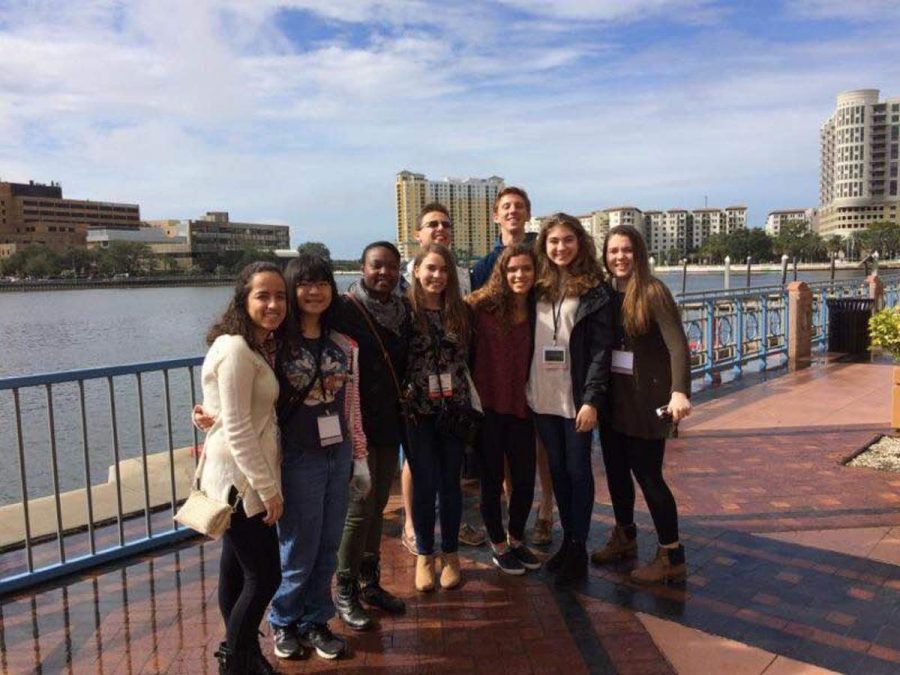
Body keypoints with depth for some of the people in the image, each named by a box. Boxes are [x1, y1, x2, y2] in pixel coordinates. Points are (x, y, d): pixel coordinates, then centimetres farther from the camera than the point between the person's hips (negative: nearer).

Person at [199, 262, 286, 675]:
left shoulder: (261, 346, 11)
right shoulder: (236, 349, -20)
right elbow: (237, 429, -22)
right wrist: (269, 489, -18)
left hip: (246, 477, 9)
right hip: (240, 478, -9)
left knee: (238, 569, 20)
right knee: (265, 577, 1)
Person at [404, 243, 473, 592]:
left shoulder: (461, 311, 4)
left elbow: (468, 357, 9)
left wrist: (465, 400, 4)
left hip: (454, 409, 2)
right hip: (417, 410, -2)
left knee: (450, 482, 10)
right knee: (424, 484, 6)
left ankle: (451, 553, 27)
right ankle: (424, 555, 25)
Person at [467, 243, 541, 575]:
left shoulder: (537, 311, 3)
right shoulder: (481, 307, -10)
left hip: (521, 406, 4)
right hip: (487, 406, -4)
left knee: (525, 478, 9)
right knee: (492, 479, 8)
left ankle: (516, 539, 33)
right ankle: (499, 546, 27)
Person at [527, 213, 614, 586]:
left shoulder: (594, 290, -5)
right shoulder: (538, 286, 8)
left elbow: (601, 349, -9)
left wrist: (592, 400, -16)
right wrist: (523, 390, 2)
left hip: (576, 398, -4)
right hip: (542, 398, 4)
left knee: (578, 471, 5)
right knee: (557, 469, 13)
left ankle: (578, 548, 16)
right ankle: (568, 539, 26)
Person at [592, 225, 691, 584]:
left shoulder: (653, 291, -11)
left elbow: (677, 344, -22)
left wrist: (679, 391, -34)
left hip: (645, 397, -6)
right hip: (612, 395, 6)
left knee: (647, 473, -1)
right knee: (615, 468, 14)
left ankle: (672, 557, 13)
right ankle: (624, 537, 35)